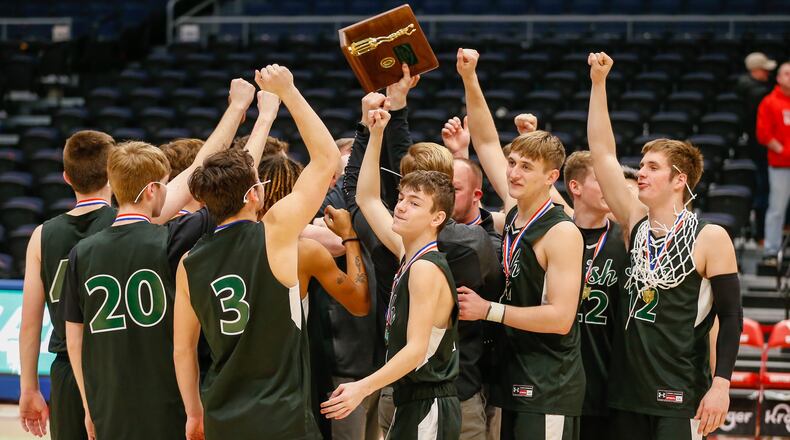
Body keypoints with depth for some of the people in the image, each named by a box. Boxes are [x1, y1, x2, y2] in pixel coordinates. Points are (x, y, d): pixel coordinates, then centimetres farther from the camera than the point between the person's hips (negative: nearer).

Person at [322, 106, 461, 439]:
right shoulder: (409, 255, 9)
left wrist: (364, 387, -30)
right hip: (409, 402, 9)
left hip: (429, 411, -9)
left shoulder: (426, 268, -16)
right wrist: (375, 135, 14)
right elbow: (367, 198, 20)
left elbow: (416, 349, -22)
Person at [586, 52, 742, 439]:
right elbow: (602, 154, 5)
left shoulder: (710, 239, -6)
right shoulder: (636, 225, 7)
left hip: (680, 399, -5)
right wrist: (598, 83, 3)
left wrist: (721, 384, -14)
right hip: (627, 392, 6)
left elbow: (730, 316, -6)